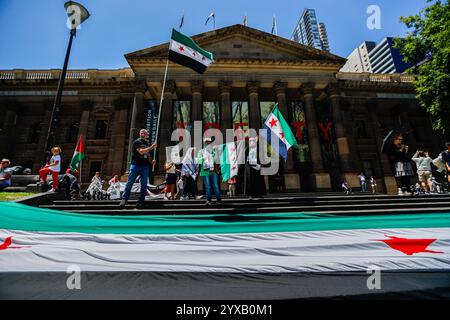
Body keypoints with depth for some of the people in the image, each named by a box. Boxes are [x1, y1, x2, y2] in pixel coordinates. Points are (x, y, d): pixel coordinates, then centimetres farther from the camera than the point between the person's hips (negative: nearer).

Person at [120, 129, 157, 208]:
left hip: (145, 166, 5)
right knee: (130, 182, -4)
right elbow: (141, 151, -15)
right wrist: (151, 147, -14)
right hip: (136, 164, -5)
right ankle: (124, 199, 2)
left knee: (144, 184, 1)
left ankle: (141, 201, 5)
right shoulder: (137, 142, -1)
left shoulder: (148, 143, 17)